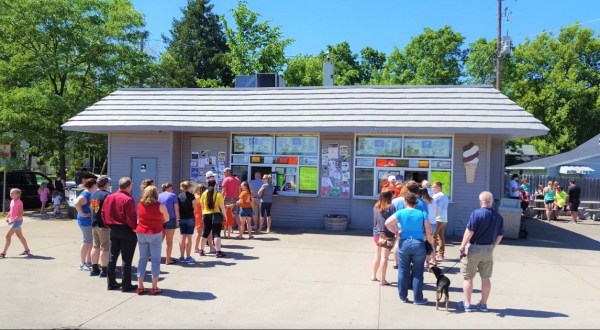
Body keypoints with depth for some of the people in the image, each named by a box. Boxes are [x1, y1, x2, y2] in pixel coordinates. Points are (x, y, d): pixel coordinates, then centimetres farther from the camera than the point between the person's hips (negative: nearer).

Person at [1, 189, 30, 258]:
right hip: (13, 221, 9)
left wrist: (13, 220, -25)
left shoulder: (19, 202, -17)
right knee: (20, 236, 16)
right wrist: (7, 217, 5)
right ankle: (27, 250, 26)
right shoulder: (12, 201, 8)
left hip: (17, 221, -9)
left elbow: (21, 213, -20)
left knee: (8, 236, -9)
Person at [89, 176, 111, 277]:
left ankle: (94, 269, 21)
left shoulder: (93, 194, 11)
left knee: (95, 246, 14)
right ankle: (104, 270, 1)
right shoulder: (107, 195, -16)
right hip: (104, 224, -8)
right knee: (105, 248, -2)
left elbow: (91, 207, 17)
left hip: (94, 224, 8)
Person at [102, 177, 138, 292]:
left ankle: (111, 283, 23)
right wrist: (135, 227, -5)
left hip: (113, 230, 7)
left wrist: (109, 225, 17)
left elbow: (104, 214, 7)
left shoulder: (109, 197, 4)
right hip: (126, 231, -7)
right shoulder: (128, 199, -18)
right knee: (127, 259, 1)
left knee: (112, 257, 16)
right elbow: (131, 218, -21)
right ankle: (126, 285, 7)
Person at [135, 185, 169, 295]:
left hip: (141, 233, 4)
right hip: (155, 234, -4)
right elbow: (167, 219, 3)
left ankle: (140, 286, 12)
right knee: (155, 260, 3)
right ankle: (154, 287, 4)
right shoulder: (160, 206, -8)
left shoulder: (140, 205, 0)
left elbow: (138, 218, 10)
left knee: (142, 258, 12)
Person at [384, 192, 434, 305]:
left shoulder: (401, 212, -3)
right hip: (419, 244, 0)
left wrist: (397, 232, 2)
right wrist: (431, 246, 12)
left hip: (404, 244, 0)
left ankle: (403, 297, 20)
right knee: (417, 273, 8)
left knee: (403, 272, 11)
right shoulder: (422, 214, -1)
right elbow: (429, 232, -1)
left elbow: (387, 223, -12)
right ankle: (417, 298, 14)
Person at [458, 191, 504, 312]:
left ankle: (467, 304, 11)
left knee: (468, 277, 6)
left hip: (474, 248, -5)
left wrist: (462, 246, -14)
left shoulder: (476, 213, -14)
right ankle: (483, 304, 20)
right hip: (488, 250, 5)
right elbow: (500, 235, 9)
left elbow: (469, 231, -19)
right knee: (486, 278, 13)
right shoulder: (498, 216, 4)